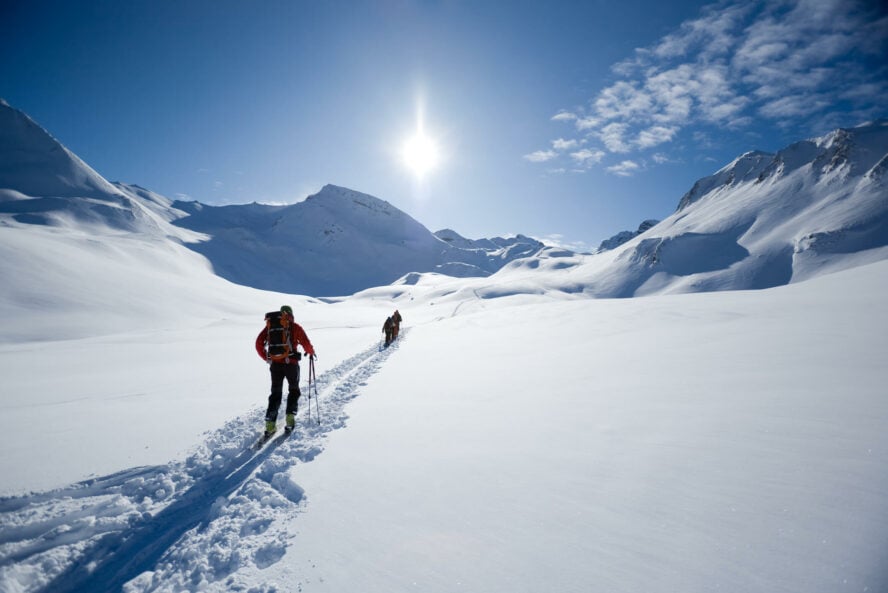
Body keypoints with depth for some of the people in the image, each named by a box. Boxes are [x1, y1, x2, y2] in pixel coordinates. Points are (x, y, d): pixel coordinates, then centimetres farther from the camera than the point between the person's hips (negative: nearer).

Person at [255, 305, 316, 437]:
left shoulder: (271, 325, 8)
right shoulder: (295, 327, 0)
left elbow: (259, 343, 4)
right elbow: (306, 344, -4)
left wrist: (266, 358, 16)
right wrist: (311, 352, 17)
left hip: (275, 364, 2)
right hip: (291, 363, -2)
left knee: (275, 393, 12)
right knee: (294, 391, 18)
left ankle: (270, 424, 4)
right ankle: (290, 418, 10)